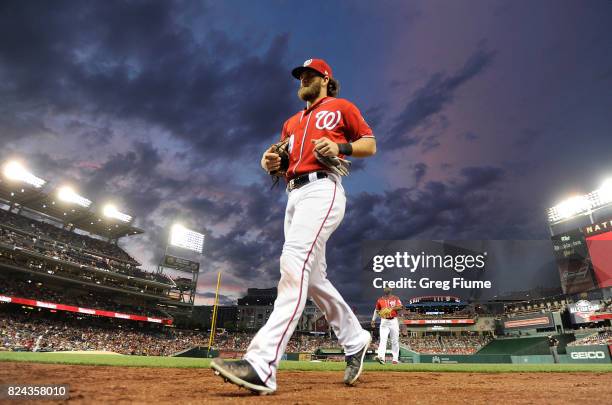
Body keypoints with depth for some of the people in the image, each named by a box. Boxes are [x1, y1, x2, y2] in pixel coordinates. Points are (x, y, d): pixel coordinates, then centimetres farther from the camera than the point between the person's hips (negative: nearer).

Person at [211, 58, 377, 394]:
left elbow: (370, 145, 8)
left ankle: (262, 366, -32)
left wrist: (340, 147, -11)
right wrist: (270, 162, 2)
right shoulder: (291, 123, 29)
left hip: (322, 189, -8)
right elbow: (282, 163, 26)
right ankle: (355, 340, 24)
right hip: (294, 196, 8)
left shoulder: (342, 108, 13)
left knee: (295, 263, -26)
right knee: (313, 278, 7)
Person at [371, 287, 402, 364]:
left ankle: (395, 359, 13)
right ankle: (381, 357, -25)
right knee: (383, 339, -14)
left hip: (394, 321, 0)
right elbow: (376, 310, 19)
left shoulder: (395, 299, 4)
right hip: (384, 321, 0)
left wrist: (392, 308, -29)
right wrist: (373, 320, 12)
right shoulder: (380, 300, 9)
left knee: (395, 340, 4)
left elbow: (400, 307, -12)